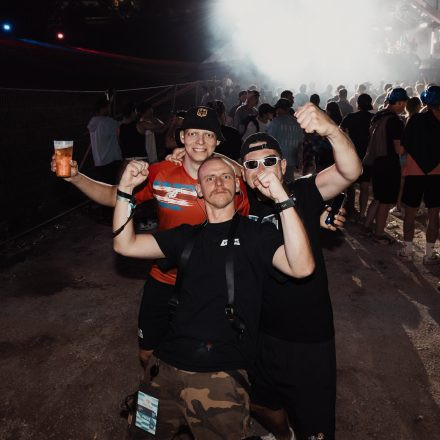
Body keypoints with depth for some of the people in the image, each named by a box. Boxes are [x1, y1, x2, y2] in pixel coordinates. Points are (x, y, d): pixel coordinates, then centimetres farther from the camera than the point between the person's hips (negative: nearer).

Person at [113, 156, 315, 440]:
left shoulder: (256, 233, 0)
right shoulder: (188, 236, 14)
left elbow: (302, 267, -17)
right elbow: (125, 244, 11)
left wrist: (282, 198, -22)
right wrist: (126, 189, 0)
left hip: (221, 375, -4)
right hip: (168, 366, 5)